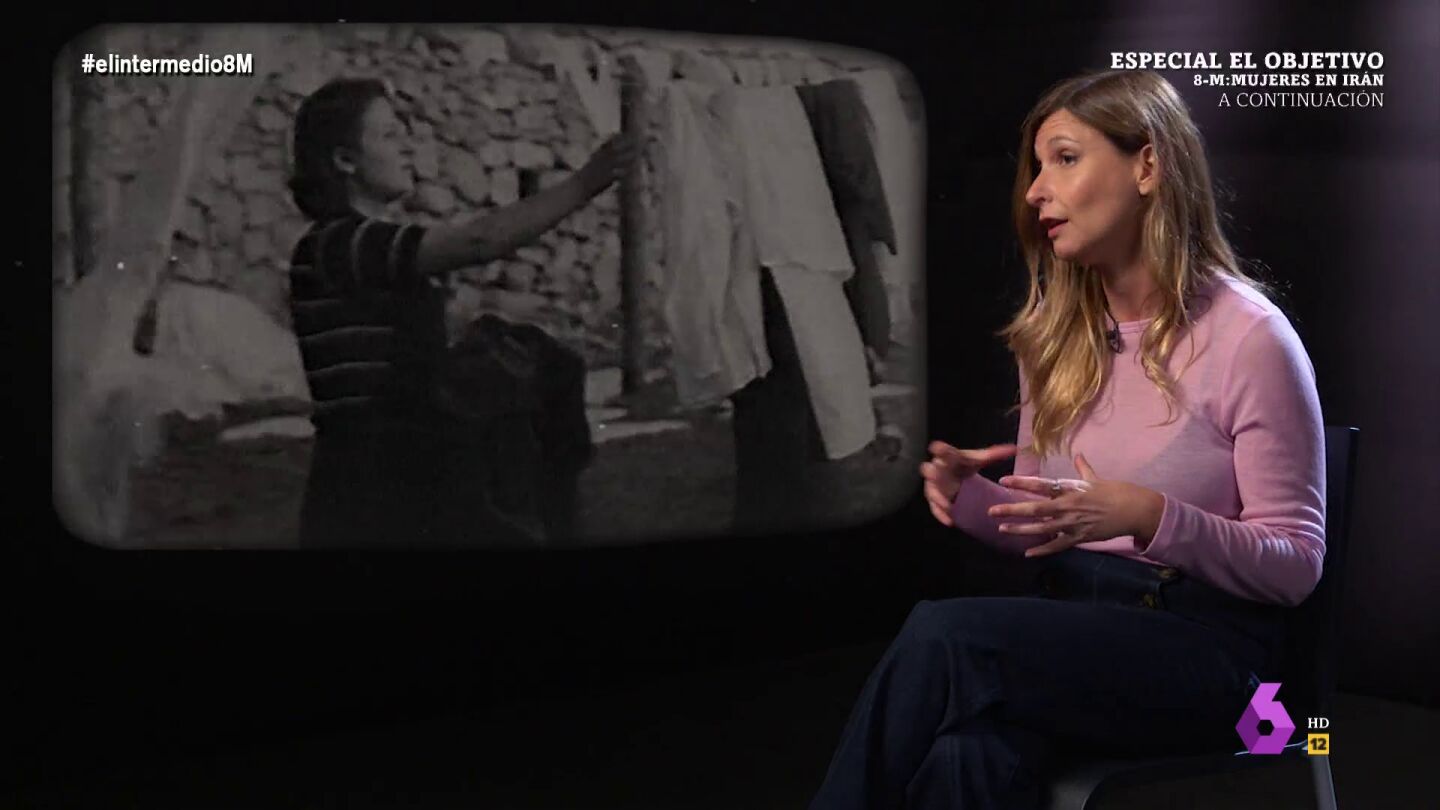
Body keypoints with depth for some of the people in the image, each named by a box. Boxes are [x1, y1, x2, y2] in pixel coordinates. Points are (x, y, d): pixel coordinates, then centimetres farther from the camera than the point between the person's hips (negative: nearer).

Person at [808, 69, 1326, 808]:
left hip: (1202, 645, -5)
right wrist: (968, 495, -6)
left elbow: (1296, 563, -8)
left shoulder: (1247, 337, -10)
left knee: (944, 634, -30)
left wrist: (1148, 517, -25)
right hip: (1070, 625, 5)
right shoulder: (1056, 333, 10)